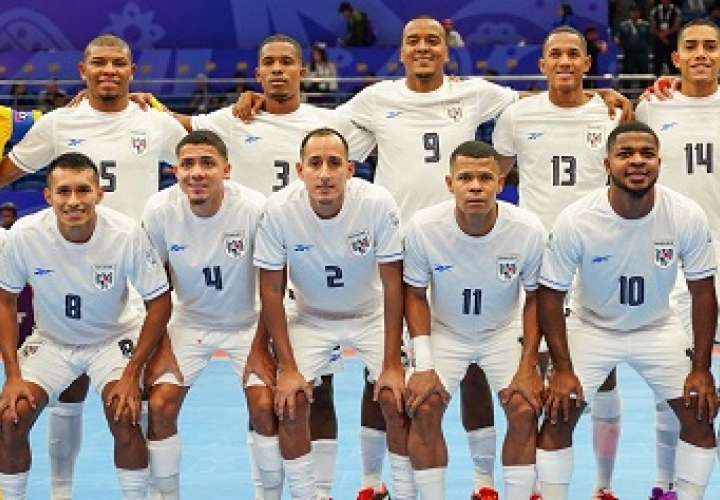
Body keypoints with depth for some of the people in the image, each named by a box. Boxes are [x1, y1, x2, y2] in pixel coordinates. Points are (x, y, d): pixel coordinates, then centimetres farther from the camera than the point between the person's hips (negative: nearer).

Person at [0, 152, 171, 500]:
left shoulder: (127, 234, -27)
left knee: (124, 418, -23)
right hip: (51, 339, 2)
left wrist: (132, 373, -19)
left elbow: (159, 302, -15)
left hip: (114, 338, -2)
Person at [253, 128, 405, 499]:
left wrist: (392, 364, -19)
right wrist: (288, 368, -16)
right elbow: (271, 290, -14)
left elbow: (393, 285, -18)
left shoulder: (378, 204, -26)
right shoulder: (279, 210, -24)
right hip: (311, 318, 1)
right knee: (289, 402, -15)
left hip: (371, 315, 0)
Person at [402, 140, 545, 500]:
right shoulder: (422, 227, -23)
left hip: (504, 332, 0)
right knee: (423, 409, -17)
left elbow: (534, 299, -7)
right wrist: (424, 368, -15)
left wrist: (527, 368, -11)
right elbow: (416, 295, -9)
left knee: (525, 410, -16)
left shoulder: (529, 230, -23)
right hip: (444, 331, 0)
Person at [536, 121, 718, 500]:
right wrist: (563, 369, -16)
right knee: (557, 417, -10)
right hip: (591, 327, -1)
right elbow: (550, 295, -15)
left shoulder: (688, 216, -22)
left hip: (658, 328, 2)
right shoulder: (575, 221, -26)